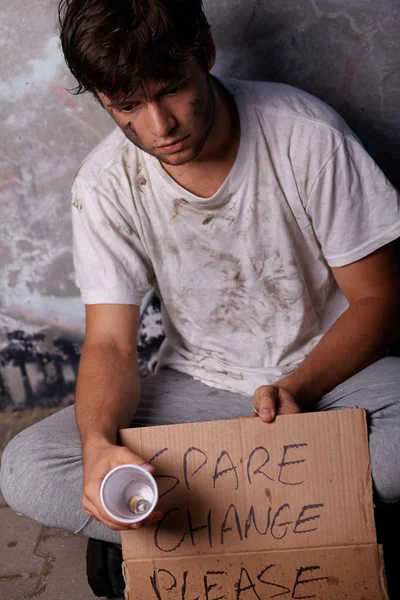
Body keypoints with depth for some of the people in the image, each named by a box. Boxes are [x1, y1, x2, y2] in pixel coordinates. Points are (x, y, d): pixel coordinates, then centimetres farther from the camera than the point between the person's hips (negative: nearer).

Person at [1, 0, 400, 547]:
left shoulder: (308, 137, -17)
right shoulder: (105, 187, -11)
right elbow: (110, 344, -11)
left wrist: (297, 389, -25)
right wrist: (98, 444, -33)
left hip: (331, 368, -1)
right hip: (200, 387, 2)